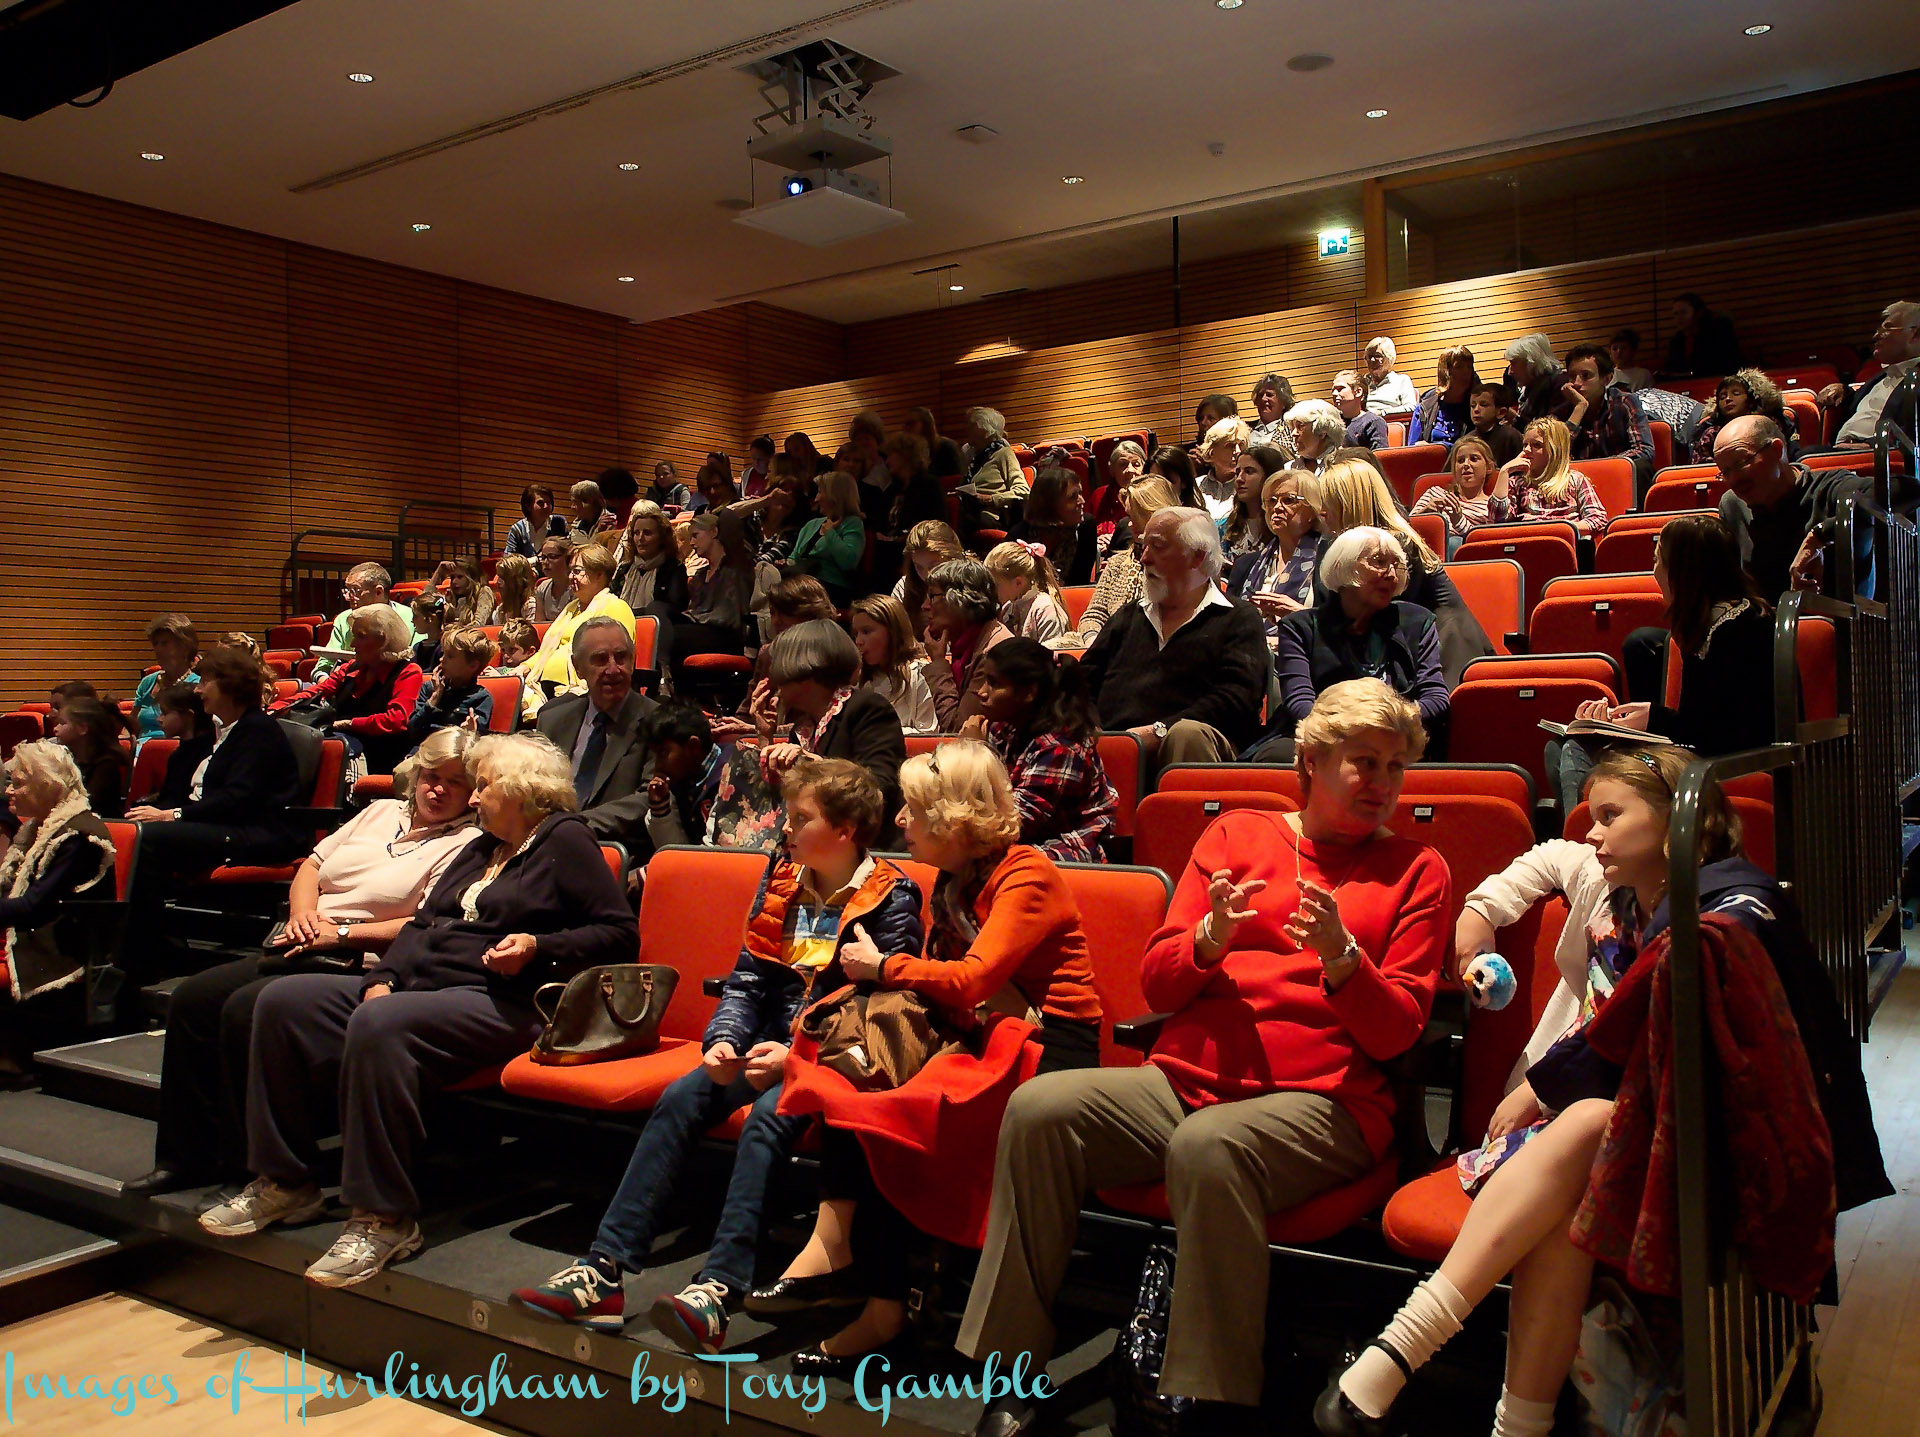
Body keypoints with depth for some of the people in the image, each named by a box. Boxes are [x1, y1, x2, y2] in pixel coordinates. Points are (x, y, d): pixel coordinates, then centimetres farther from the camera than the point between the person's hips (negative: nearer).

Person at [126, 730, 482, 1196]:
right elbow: (311, 865, 21)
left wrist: (341, 932, -15)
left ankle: (251, 1168, -13)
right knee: (190, 1000, -6)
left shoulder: (467, 845, -4)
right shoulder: (380, 812, 20)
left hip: (355, 965, -8)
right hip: (299, 950, 8)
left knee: (245, 1010, -27)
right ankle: (187, 1157, 3)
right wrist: (302, 912, 0)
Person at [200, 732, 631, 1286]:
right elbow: (423, 922, 22)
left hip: (499, 1002, -9)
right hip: (418, 983, 10)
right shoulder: (480, 850, 27)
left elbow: (619, 932, -7)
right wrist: (383, 977, 4)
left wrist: (539, 946, -18)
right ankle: (285, 1182, 1)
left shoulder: (564, 840, 0)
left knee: (377, 1026, -36)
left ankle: (385, 1218, -29)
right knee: (282, 1001, -4)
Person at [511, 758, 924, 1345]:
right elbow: (746, 981, 10)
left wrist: (796, 1056, -23)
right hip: (771, 1049, 6)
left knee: (769, 1114, -32)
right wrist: (723, 1042, -10)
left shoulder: (891, 899, -7)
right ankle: (604, 1270, -19)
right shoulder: (781, 883, 12)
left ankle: (720, 1288, -38)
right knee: (679, 1098, -16)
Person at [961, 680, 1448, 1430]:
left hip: (1320, 1102, -3)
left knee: (1209, 1145, -36)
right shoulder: (1236, 834, 17)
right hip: (1185, 1080, 3)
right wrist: (1210, 939, -8)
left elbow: (1397, 1033, 4)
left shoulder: (1413, 869, 13)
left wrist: (1341, 958, -15)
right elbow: (1157, 985, 13)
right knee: (1039, 1107, -23)